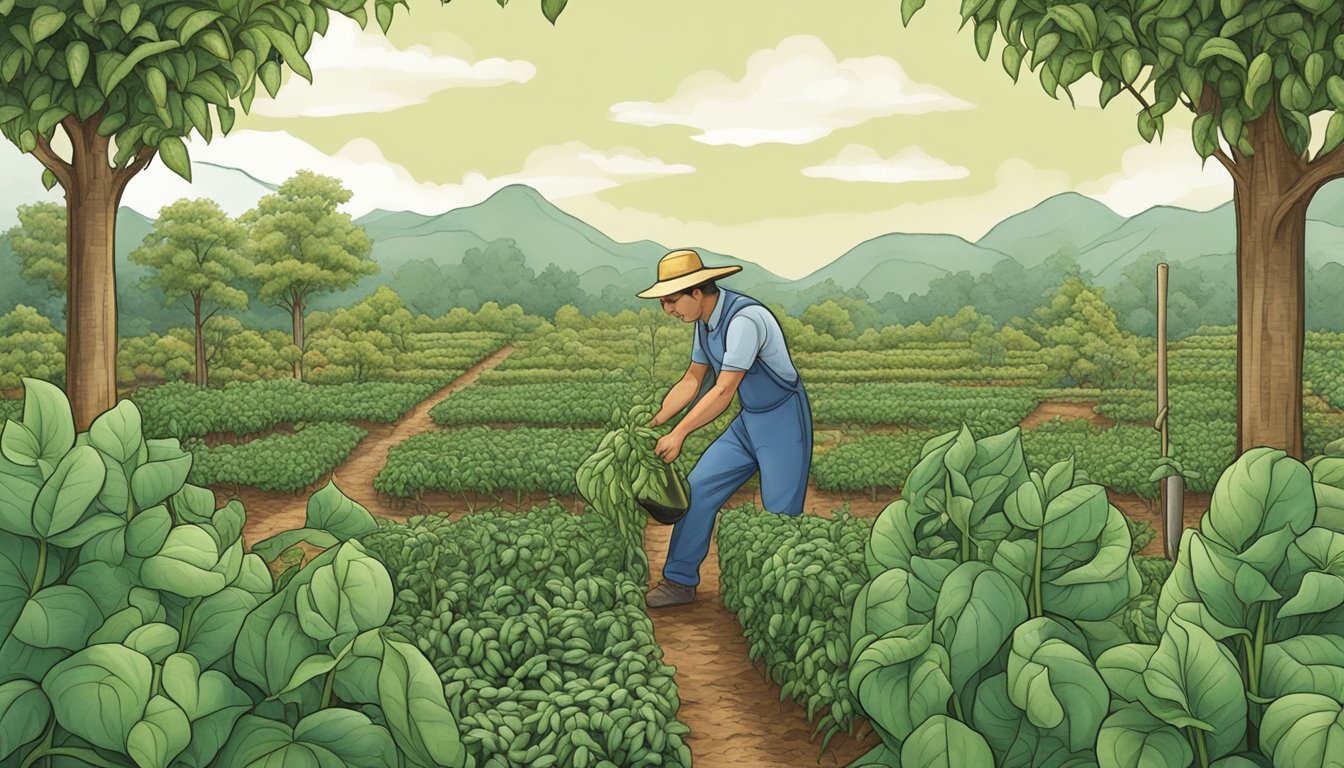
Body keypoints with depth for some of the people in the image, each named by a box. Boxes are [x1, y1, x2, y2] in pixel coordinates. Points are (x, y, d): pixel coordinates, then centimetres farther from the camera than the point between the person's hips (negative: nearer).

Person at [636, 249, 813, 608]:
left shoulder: (744, 319, -26)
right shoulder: (705, 320, 3)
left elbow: (723, 391, -29)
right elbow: (692, 380, 12)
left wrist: (679, 434, -27)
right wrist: (654, 422, 4)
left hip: (784, 421, -8)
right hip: (747, 422, 9)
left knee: (781, 518, -5)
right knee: (697, 489, 4)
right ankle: (679, 582, 12)